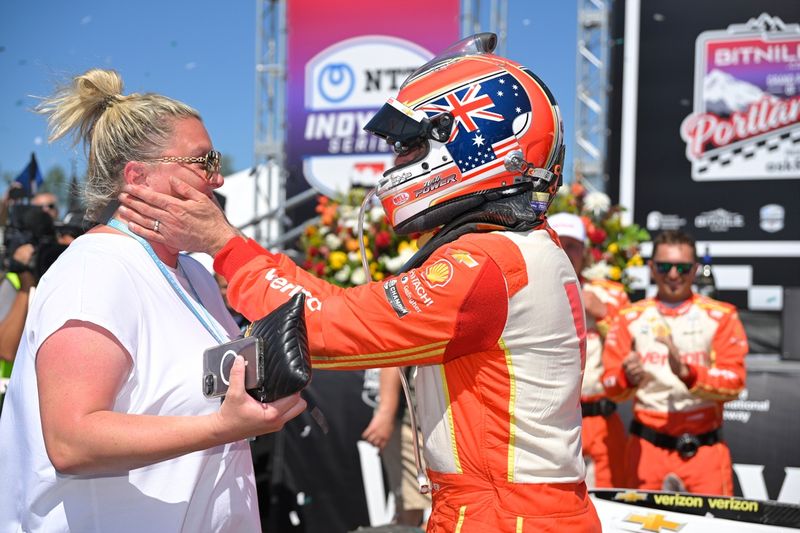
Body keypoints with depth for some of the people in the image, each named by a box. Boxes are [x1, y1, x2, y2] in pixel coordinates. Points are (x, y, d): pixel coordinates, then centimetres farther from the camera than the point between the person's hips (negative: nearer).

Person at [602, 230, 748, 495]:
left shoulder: (721, 316, 4)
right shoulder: (630, 318, 9)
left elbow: (734, 380, -6)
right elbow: (610, 381, 4)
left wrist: (688, 373, -23)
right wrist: (627, 377, -19)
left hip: (704, 449, -1)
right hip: (646, 447, 2)